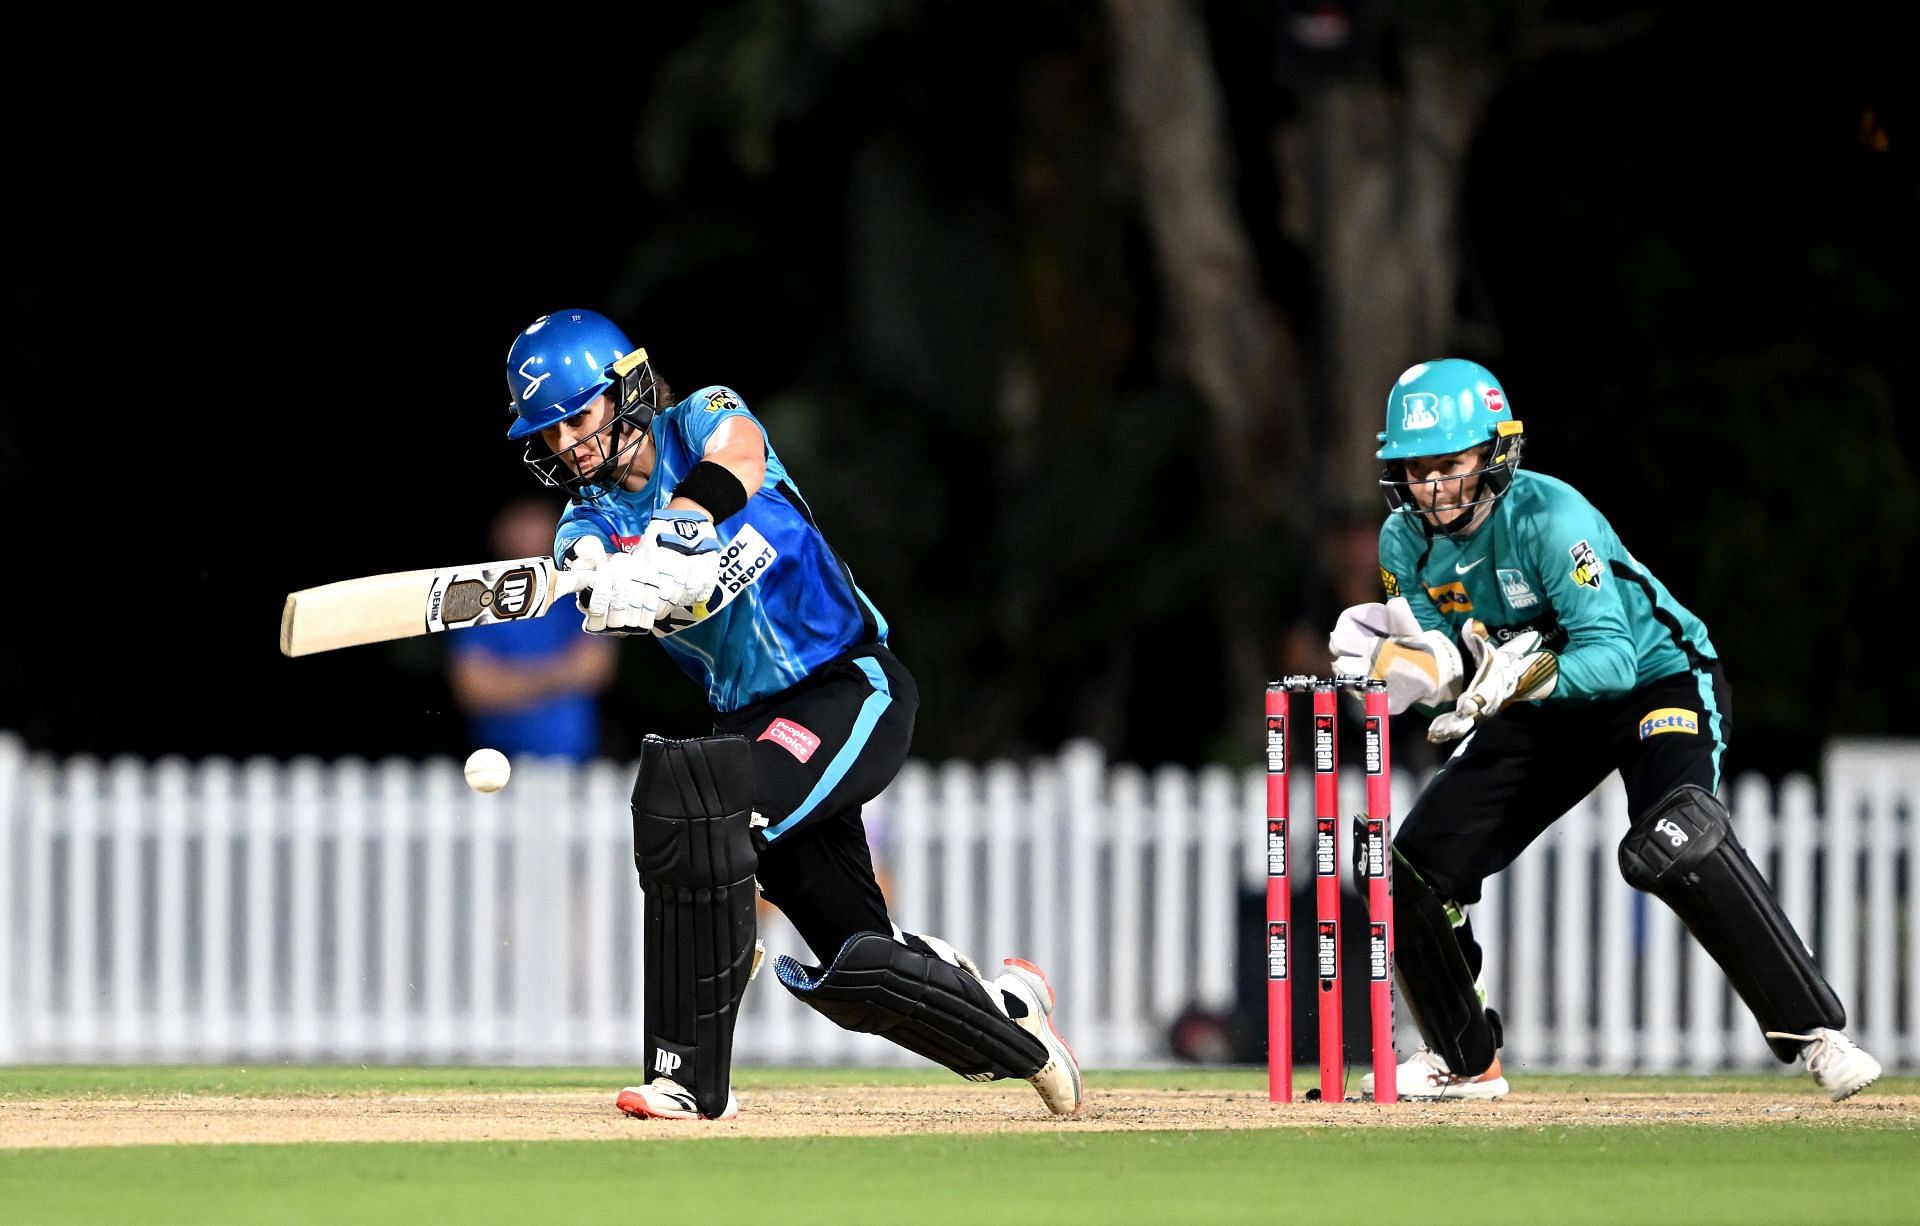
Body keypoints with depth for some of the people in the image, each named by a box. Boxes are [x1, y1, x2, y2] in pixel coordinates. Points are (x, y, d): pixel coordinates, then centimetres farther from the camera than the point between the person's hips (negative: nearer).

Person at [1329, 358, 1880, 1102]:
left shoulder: (1549, 518, -29)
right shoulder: (1407, 541, -9)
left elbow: (1612, 658, -35)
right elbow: (1448, 666, -2)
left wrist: (1526, 676, -52)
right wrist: (1396, 660, -24)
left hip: (1657, 680, -7)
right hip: (1543, 713, 7)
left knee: (1673, 844, -34)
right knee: (1419, 867, 0)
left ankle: (1814, 1034, -29)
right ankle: (1464, 1062, 21)